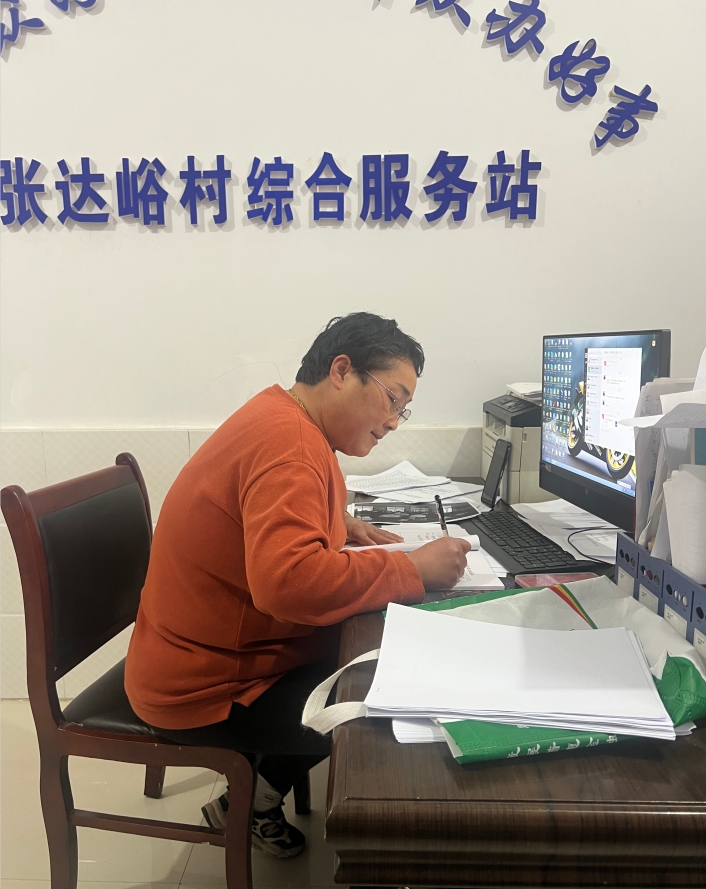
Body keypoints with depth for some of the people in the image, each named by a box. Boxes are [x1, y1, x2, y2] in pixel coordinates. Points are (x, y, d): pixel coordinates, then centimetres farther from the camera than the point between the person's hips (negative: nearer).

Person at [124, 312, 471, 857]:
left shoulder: (280, 415, 4)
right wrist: (414, 571, -30)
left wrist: (337, 523, 5)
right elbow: (289, 580, -41)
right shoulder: (291, 441, -27)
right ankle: (250, 804, 13)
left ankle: (278, 777, 24)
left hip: (209, 651, 10)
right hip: (205, 690, -9)